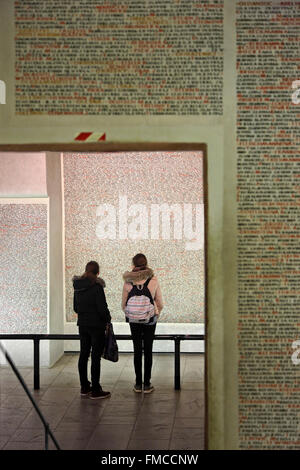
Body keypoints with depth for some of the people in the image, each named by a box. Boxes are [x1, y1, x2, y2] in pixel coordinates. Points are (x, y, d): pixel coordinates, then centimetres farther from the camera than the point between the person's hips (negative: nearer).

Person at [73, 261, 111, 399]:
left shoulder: (77, 286, 5)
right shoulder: (97, 286, -17)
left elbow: (75, 308, 12)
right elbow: (102, 308, -17)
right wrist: (107, 319, -1)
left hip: (82, 325, 7)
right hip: (96, 326, -7)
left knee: (83, 355, 13)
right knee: (96, 357, -2)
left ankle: (84, 387, 21)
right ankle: (95, 390, 2)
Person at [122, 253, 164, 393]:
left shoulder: (128, 281, -5)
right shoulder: (153, 280, -6)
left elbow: (124, 304, 2)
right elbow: (160, 304, 0)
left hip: (134, 320, 1)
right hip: (150, 319, -1)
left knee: (137, 350, 9)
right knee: (148, 351, 6)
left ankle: (138, 384, 13)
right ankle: (147, 384, 8)